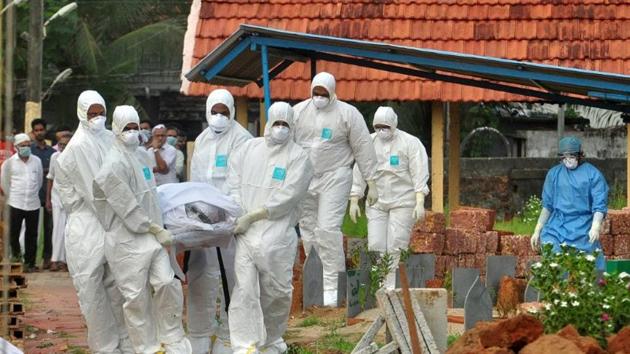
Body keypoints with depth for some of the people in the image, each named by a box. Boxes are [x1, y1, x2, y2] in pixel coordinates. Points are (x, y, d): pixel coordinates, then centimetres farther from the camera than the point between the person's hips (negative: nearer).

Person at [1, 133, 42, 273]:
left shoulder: (37, 161, 6)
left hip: (33, 204, 2)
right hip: (16, 204, -2)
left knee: (31, 235, 3)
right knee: (14, 232, -2)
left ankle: (29, 263, 11)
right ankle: (15, 252, 23)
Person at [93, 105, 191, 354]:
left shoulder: (140, 155, 12)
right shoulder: (115, 164, -16)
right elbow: (128, 208, -18)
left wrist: (158, 227, 19)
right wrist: (157, 230, -13)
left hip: (151, 236, 7)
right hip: (128, 240, -7)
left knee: (167, 285, -1)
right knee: (137, 297, 0)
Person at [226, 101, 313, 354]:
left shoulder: (298, 157, 0)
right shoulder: (249, 148, 13)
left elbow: (287, 197, -9)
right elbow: (233, 182, 11)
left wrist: (252, 216, -12)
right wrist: (237, 214, -5)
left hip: (276, 234, -2)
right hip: (244, 233, 2)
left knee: (277, 292, 5)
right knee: (244, 290, -6)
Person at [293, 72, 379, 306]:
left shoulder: (348, 114, -2)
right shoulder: (298, 111, 6)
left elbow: (363, 148, -1)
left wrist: (371, 183, -3)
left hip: (334, 178, -4)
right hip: (303, 180, 4)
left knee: (328, 229, -14)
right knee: (308, 231, 6)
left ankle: (331, 287, -11)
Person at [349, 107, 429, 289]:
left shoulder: (410, 143, -3)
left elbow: (419, 175, -8)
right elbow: (359, 173, 11)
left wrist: (420, 202, -17)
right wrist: (354, 201, 7)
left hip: (402, 202, -4)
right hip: (376, 203, 4)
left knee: (396, 247, -8)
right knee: (375, 245, -3)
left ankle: (392, 287, -5)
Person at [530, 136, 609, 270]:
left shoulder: (593, 174, -2)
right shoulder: (554, 174, 9)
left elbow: (599, 205, -7)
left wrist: (596, 226, -24)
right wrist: (537, 231, 14)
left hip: (582, 230, -3)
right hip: (556, 228, 3)